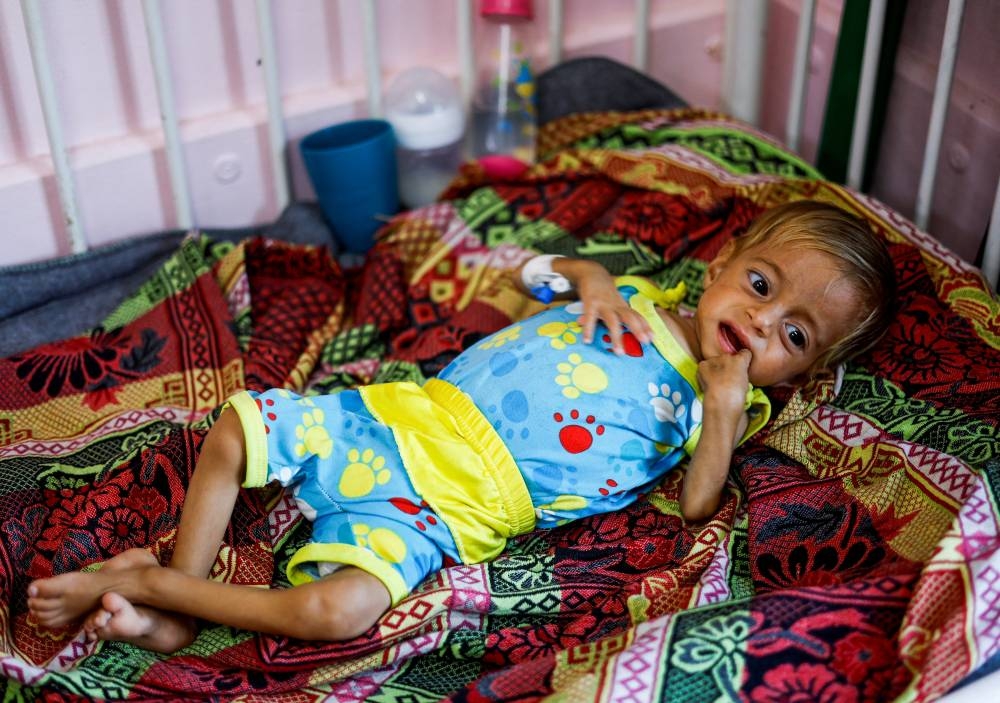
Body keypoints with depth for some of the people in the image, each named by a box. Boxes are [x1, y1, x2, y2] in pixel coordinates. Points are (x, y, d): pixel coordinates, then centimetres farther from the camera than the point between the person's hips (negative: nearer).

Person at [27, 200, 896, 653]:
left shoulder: (705, 408, 3)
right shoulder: (637, 298, 13)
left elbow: (697, 506, -11)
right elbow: (533, 272, 26)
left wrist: (727, 407, -20)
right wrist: (588, 276, 5)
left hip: (447, 510, -5)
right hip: (394, 420, 5)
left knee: (336, 609, -28)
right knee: (237, 429, -4)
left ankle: (151, 586, -10)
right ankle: (178, 601, 5)